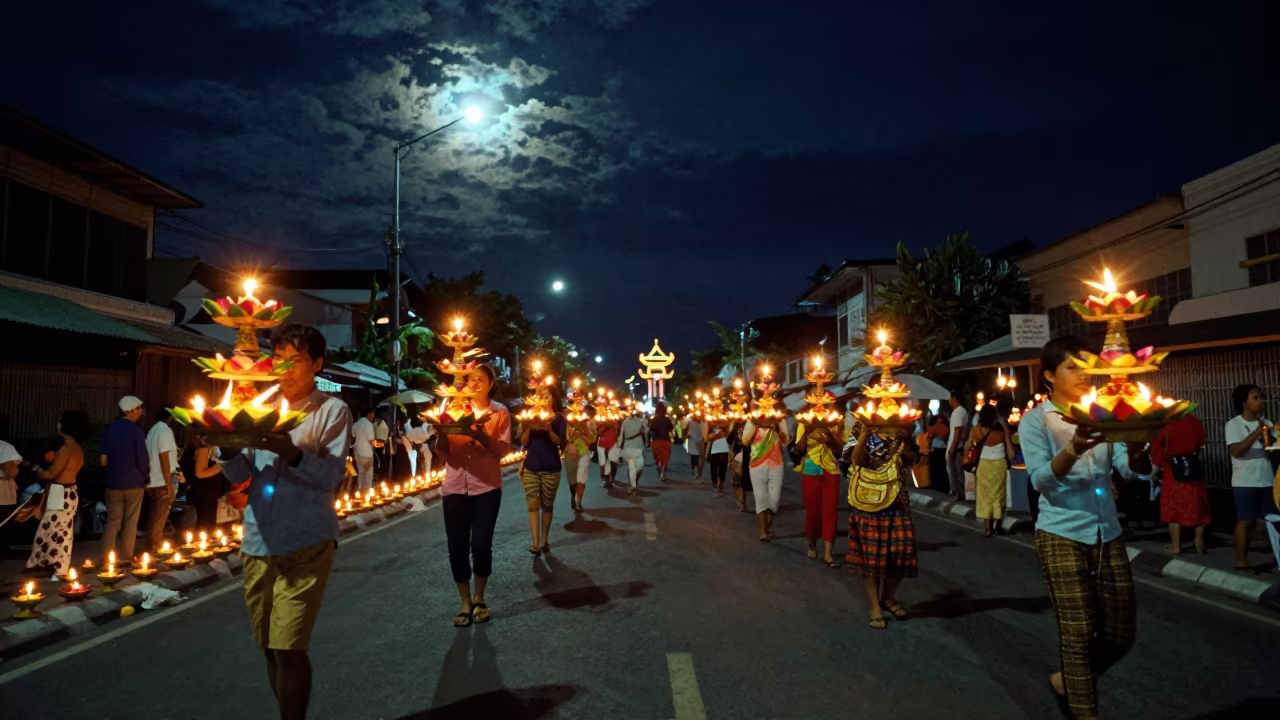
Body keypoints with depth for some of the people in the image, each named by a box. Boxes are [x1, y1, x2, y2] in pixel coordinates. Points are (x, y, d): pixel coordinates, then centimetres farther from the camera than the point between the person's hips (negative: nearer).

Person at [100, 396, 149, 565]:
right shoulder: (136, 431, -13)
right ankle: (125, 557, 12)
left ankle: (106, 557, 9)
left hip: (113, 483, 4)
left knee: (112, 521, 11)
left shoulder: (109, 430, 2)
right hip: (133, 483, -4)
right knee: (130, 522, 7)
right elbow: (143, 461, -12)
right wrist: (145, 477, 5)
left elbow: (103, 461, 3)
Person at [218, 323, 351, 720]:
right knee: (271, 648, 13)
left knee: (289, 649, -9)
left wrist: (292, 453, -28)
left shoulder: (332, 410, -2)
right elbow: (238, 475, 5)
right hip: (258, 545, 5)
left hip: (306, 546, -5)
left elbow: (331, 476, -12)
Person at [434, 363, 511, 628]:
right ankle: (465, 603, 19)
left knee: (481, 545, -3)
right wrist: (441, 432, -17)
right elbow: (442, 453, 2)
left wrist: (481, 435, -25)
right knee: (457, 547, 2)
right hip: (454, 487, 2)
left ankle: (479, 599, 20)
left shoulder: (499, 412, 3)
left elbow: (503, 450, -10)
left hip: (486, 487, -2)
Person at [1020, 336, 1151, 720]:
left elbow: (1133, 469, -2)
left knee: (1120, 632, 11)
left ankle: (1066, 680, 34)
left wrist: (1137, 446, -25)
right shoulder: (1035, 421, -4)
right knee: (1078, 634, 0)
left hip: (1108, 534, 5)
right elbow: (1041, 479, -16)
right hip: (1062, 535, -5)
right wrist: (1075, 448, -34)